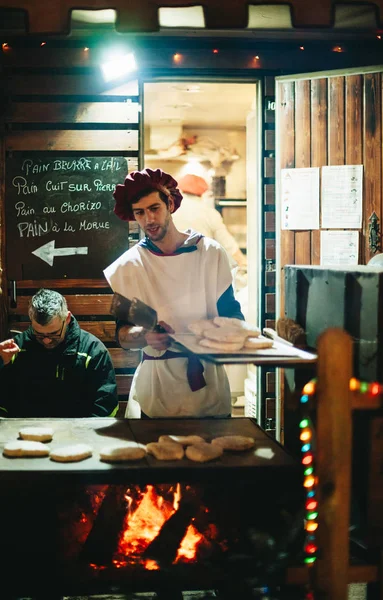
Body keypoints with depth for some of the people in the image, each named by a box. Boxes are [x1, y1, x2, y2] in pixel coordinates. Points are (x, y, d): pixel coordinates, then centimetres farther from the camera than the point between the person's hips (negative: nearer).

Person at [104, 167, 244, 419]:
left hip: (208, 382, 1)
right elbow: (123, 334, -1)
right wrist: (145, 336, -23)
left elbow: (231, 314, 5)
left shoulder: (211, 253, 0)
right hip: (156, 384, 0)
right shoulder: (128, 266, 0)